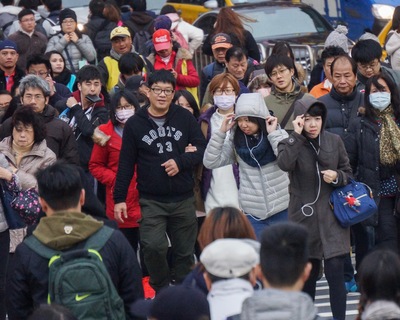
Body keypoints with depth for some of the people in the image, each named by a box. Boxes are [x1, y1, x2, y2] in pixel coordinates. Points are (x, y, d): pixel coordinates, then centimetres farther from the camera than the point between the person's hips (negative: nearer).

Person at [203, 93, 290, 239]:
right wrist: (221, 132, -6)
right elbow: (210, 162, -2)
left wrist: (273, 134, -16)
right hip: (252, 213, 1)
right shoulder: (236, 141, 2)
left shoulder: (278, 135, -3)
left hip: (281, 210, -1)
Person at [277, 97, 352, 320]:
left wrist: (337, 177, -11)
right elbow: (285, 164, -25)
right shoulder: (290, 144, -3)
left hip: (332, 216, 0)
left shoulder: (334, 141, 2)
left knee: (335, 270, -11)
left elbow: (348, 172, 10)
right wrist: (297, 135, -23)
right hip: (304, 216, 0)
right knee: (307, 273, 11)